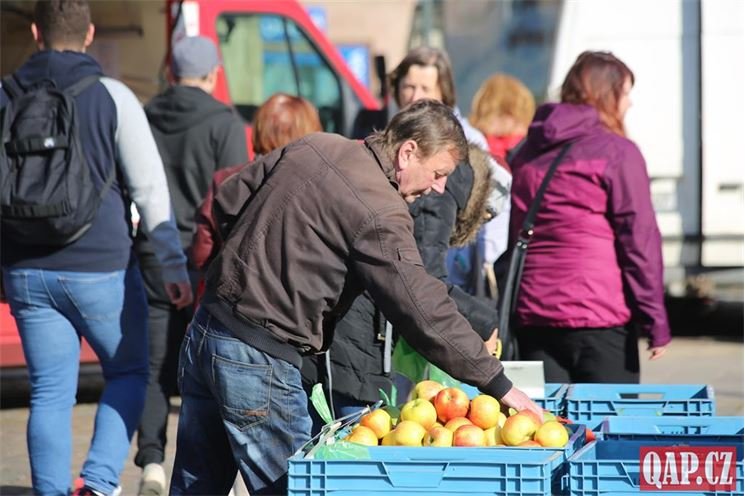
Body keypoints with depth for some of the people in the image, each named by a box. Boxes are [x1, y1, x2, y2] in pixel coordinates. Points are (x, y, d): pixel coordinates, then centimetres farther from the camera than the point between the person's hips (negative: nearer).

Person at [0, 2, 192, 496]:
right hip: (101, 269, -3)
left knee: (50, 394, 9)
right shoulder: (111, 97, -7)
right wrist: (173, 264, -4)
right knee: (130, 374, 13)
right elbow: (150, 187, -9)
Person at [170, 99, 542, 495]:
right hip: (258, 361, -9)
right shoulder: (379, 212, -17)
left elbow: (227, 200, 17)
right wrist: (498, 384, -14)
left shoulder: (312, 147, 8)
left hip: (204, 329, 9)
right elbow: (425, 311, -19)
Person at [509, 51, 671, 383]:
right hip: (598, 318, -6)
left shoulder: (526, 154, 15)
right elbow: (639, 240, -8)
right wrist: (656, 322, -8)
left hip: (531, 317, 6)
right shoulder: (618, 153, -4)